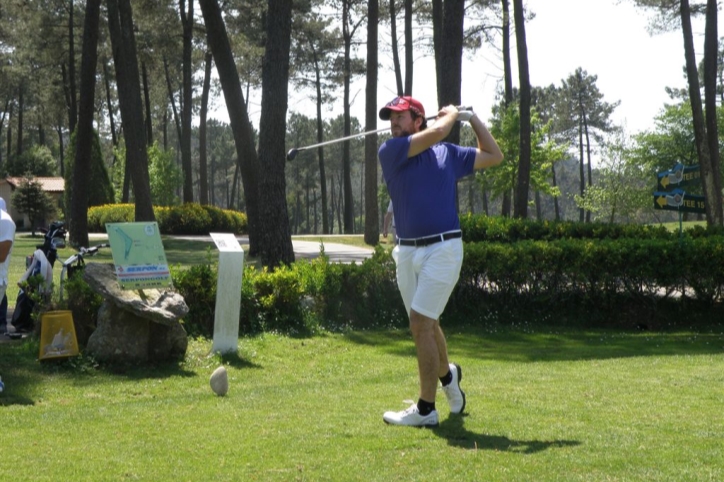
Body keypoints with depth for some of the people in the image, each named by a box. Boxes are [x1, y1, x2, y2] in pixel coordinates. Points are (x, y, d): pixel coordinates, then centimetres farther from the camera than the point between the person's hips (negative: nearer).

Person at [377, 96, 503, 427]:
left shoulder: (448, 154, 8)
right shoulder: (390, 152, 2)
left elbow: (494, 156, 20)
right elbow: (436, 133, -11)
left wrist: (472, 119, 16)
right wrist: (451, 115, 8)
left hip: (443, 248, -3)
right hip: (407, 251, 3)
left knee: (420, 324, -12)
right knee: (426, 324, 15)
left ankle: (425, 409, -7)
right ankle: (447, 375, 44)